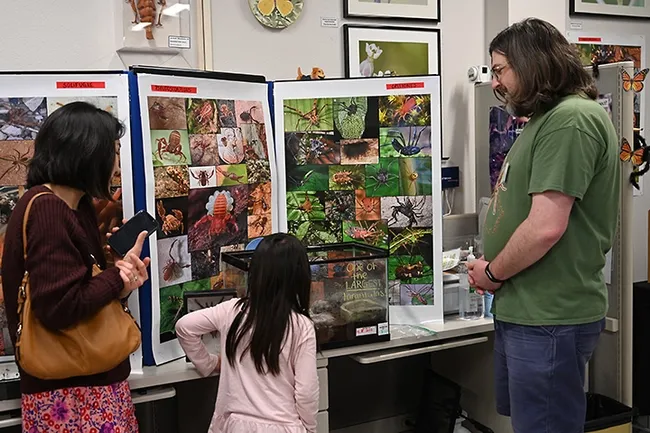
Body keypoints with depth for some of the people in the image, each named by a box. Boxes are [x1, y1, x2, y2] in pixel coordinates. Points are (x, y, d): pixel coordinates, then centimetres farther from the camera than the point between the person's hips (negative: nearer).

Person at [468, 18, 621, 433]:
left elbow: (546, 227, -25)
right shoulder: (548, 118, 17)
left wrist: (493, 273, -9)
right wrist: (497, 268, 8)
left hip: (549, 318, -10)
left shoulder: (571, 119, -17)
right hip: (524, 309, 10)